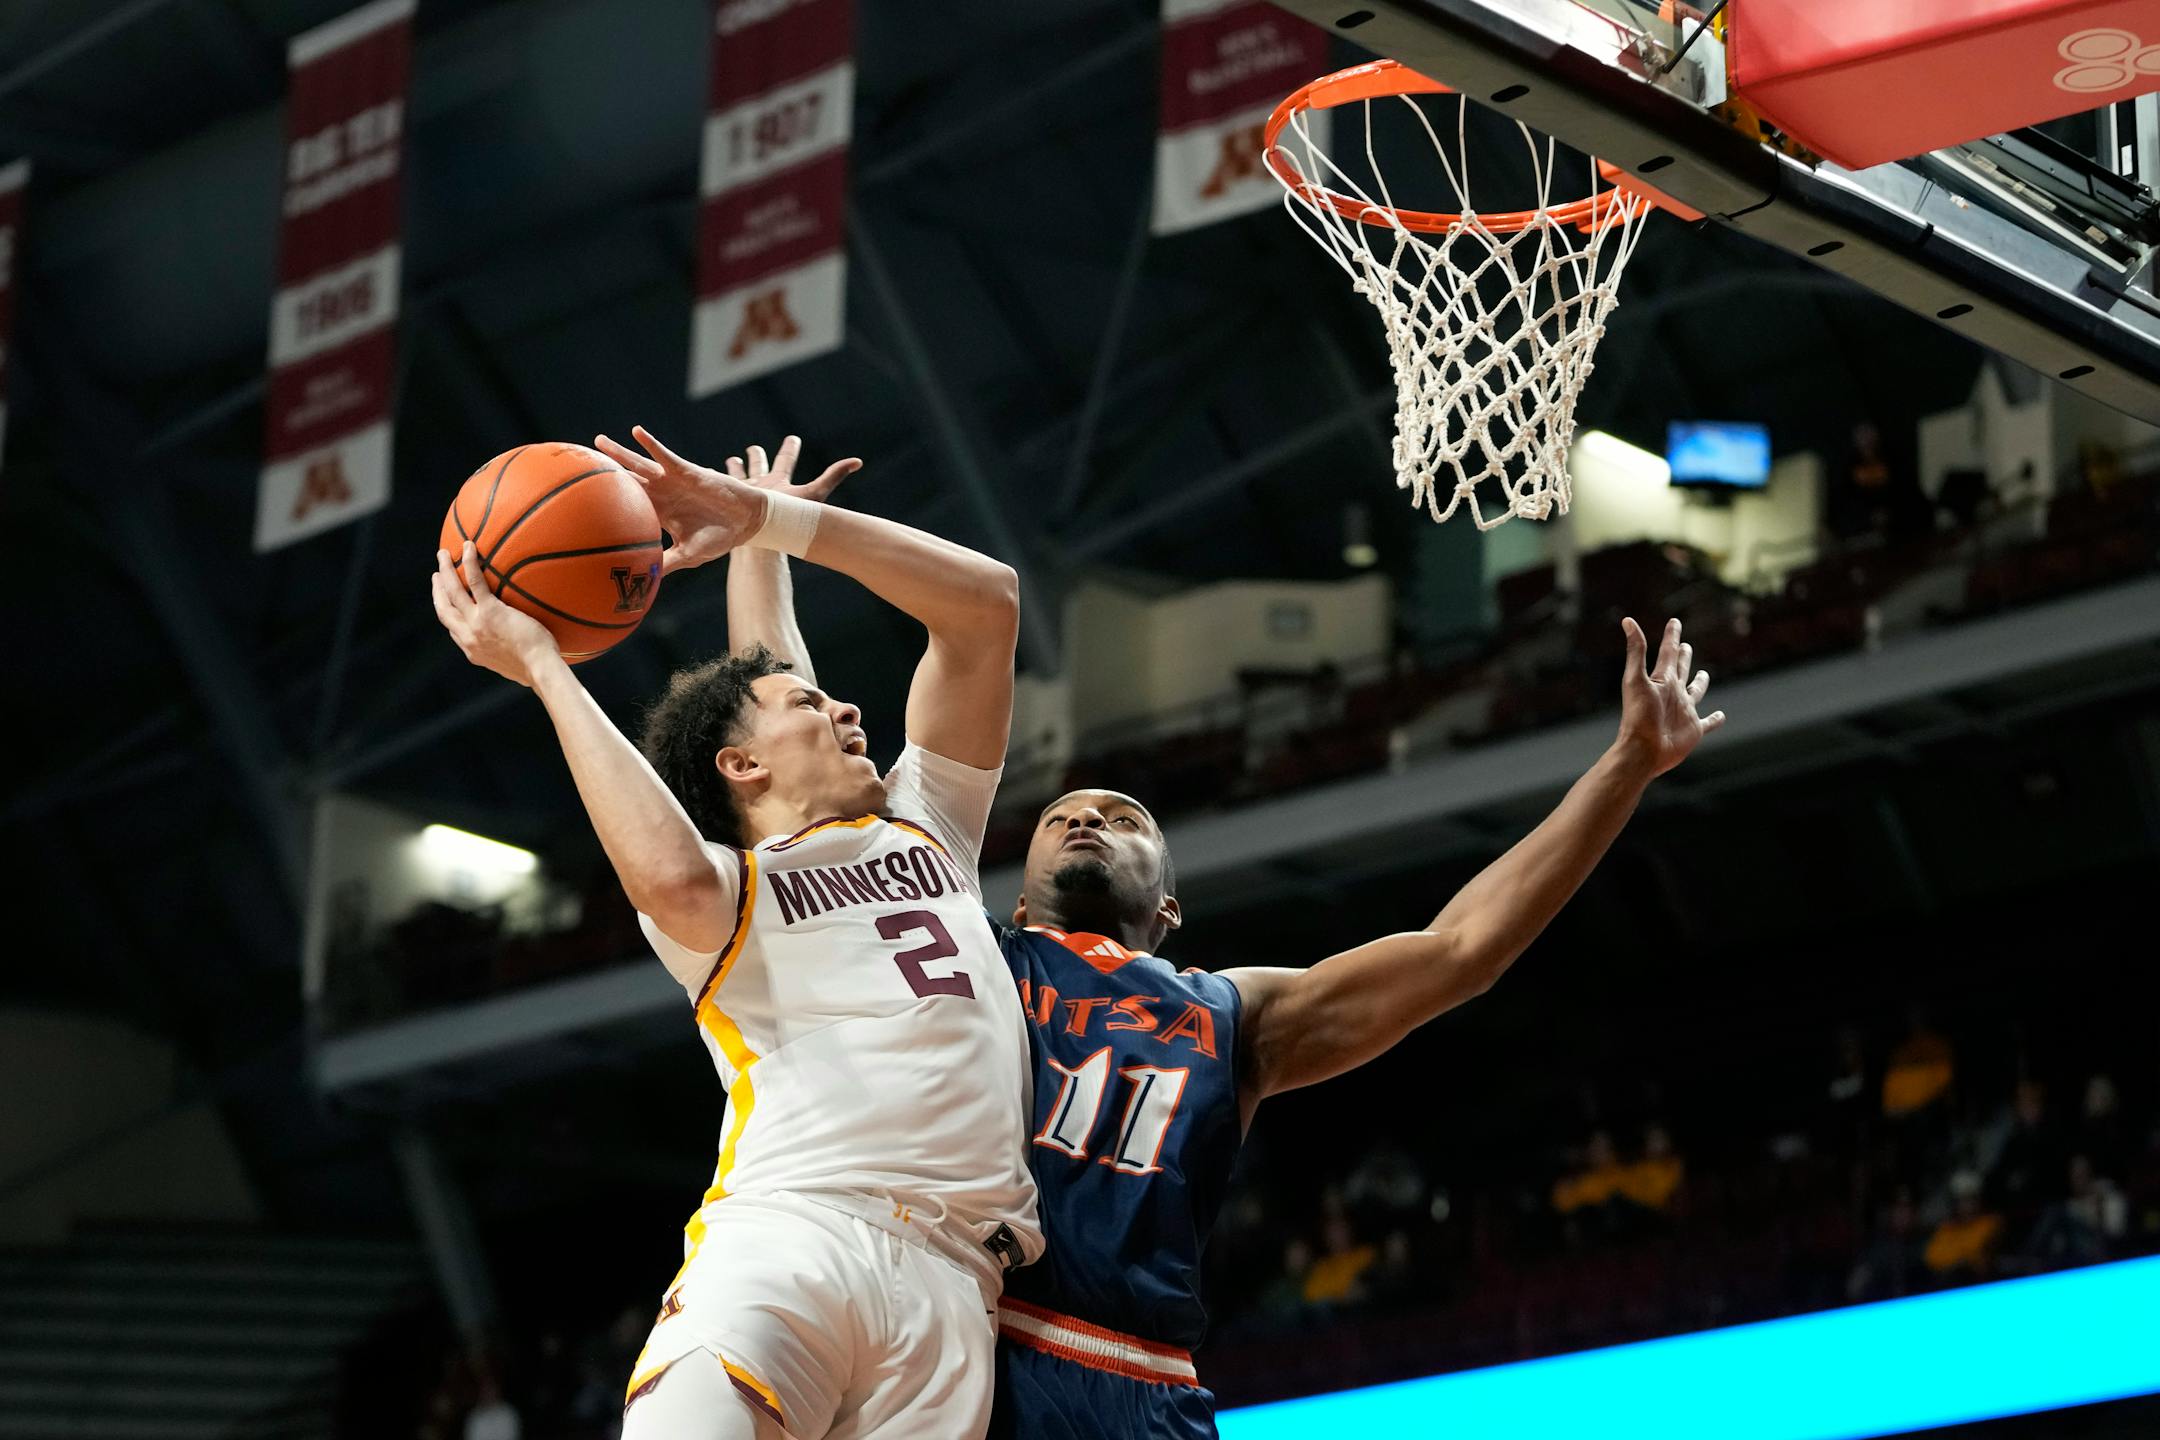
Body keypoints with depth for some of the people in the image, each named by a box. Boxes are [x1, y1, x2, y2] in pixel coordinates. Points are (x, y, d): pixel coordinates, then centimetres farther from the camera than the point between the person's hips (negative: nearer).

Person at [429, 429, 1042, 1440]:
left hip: (945, 1278, 4)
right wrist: (542, 667, -2)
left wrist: (771, 518, 17)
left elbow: (987, 602, 23)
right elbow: (673, 875, -11)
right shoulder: (730, 889, 17)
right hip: (782, 1241, -4)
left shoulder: (925, 829, 30)